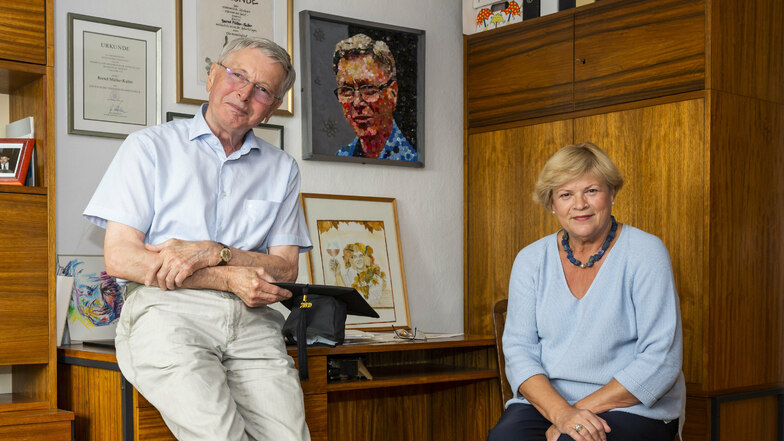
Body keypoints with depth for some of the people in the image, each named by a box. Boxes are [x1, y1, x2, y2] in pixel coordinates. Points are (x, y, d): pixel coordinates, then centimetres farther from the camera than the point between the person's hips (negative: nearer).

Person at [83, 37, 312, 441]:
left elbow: (285, 270, 12)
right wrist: (230, 278, -8)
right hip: (166, 308, -3)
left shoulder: (281, 170, 19)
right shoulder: (150, 147, 10)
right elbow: (120, 257, -1)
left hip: (252, 321, 3)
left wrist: (214, 253, -8)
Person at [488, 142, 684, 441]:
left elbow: (661, 359, -9)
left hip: (632, 406, -3)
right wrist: (561, 412, -18)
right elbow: (519, 350, 0)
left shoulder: (645, 253, -4)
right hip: (546, 402, 3)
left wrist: (586, 407, -16)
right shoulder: (531, 260, 6)